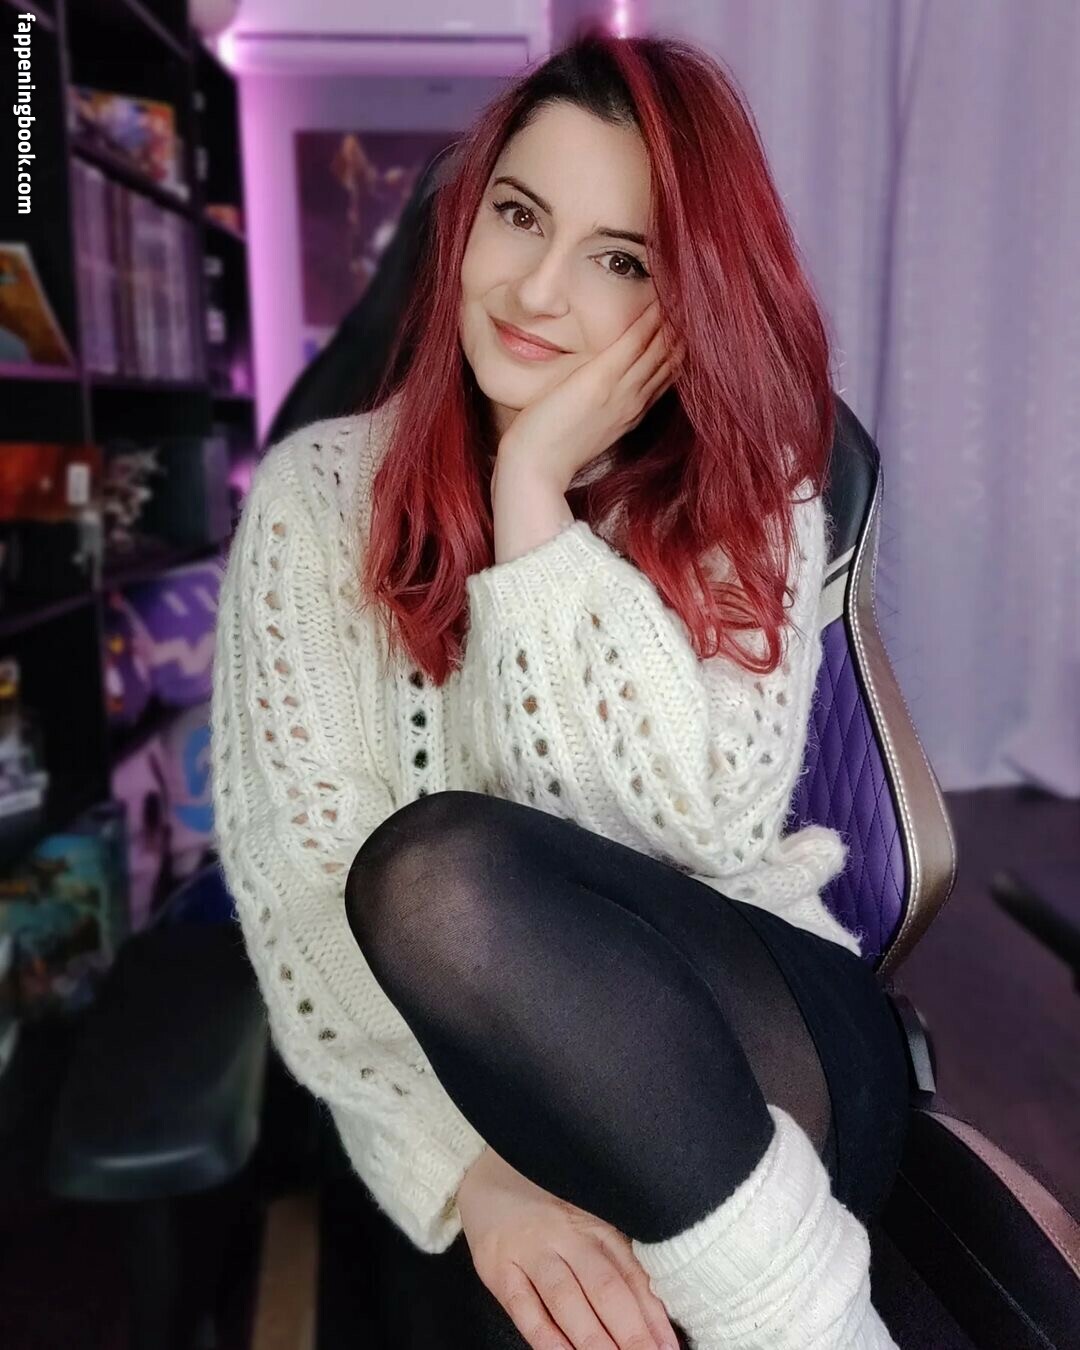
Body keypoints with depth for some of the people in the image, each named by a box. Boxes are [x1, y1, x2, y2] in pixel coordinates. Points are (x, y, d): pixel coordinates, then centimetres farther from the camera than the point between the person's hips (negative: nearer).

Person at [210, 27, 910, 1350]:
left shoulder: (751, 502, -1)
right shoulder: (317, 489, -1)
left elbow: (706, 827, -18)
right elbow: (297, 877, -9)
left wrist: (535, 494, -18)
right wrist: (474, 1171, -20)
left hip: (760, 1052, -1)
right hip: (458, 1075, 2)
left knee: (434, 868, -30)